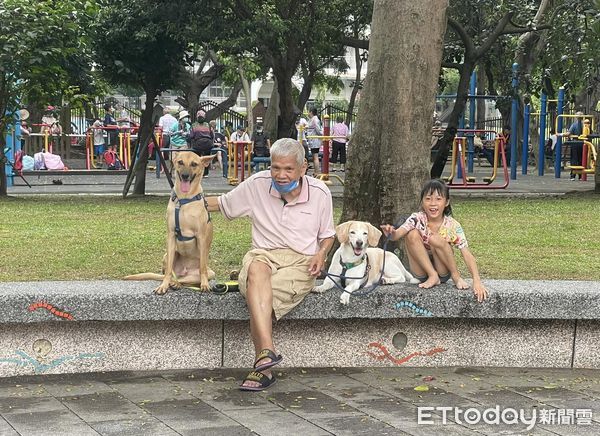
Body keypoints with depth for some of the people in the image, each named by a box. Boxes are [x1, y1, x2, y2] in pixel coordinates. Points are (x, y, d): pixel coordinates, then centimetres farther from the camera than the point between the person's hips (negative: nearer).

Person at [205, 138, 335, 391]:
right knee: (257, 270, -39)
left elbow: (327, 234, 17)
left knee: (256, 295, -33)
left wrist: (321, 253, -5)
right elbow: (222, 204, 17)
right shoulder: (257, 185, 3)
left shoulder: (319, 193, 3)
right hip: (263, 254, 1)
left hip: (301, 261, -1)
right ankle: (267, 351, -49)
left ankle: (262, 367, -29)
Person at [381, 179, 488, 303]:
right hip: (422, 272, 1)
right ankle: (432, 277, -17)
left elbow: (467, 254, -20)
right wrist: (391, 233, -55)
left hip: (443, 272, -1)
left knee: (435, 239, -29)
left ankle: (456, 276, -11)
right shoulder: (417, 219, -12)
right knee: (412, 234, -24)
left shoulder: (452, 226, -14)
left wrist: (477, 281, -34)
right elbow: (397, 235, -29)